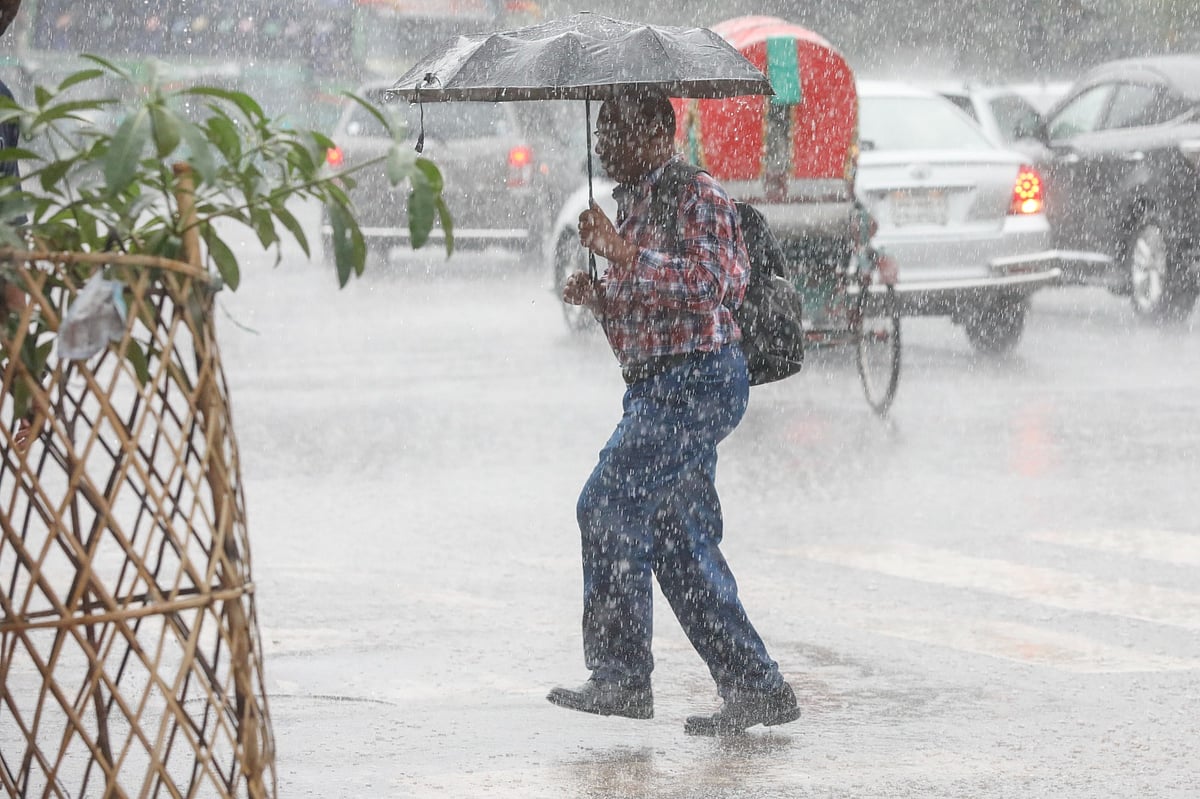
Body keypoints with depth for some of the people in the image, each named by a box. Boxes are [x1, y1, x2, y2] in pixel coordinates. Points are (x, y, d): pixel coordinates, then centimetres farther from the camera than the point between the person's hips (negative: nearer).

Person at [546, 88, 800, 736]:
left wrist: (623, 253, -24)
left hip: (696, 381, -10)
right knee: (680, 539, 6)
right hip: (657, 385, 10)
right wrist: (597, 297, 7)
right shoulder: (632, 203, 20)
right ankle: (755, 686, 8)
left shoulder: (696, 195, -8)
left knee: (609, 505, -13)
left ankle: (621, 675, -8)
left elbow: (709, 283, -24)